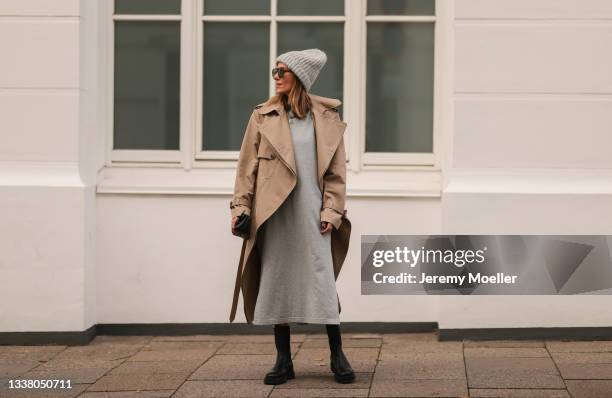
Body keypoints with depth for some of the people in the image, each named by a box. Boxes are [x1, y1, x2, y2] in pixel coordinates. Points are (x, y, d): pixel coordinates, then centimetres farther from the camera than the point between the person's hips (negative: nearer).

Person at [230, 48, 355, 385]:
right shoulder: (264, 115, 6)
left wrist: (331, 210, -4)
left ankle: (337, 357, 7)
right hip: (273, 214, 2)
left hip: (310, 212, -2)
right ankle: (283, 361, 11)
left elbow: (336, 170, 4)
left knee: (322, 280, -4)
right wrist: (240, 205, -1)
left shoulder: (326, 117, 4)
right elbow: (247, 165, 6)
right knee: (276, 282, 3)